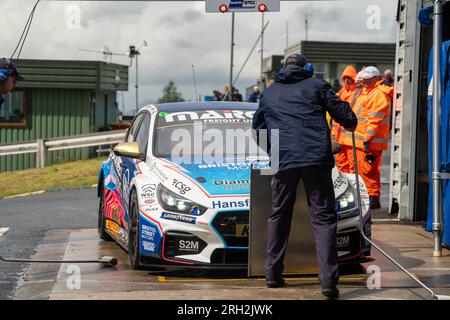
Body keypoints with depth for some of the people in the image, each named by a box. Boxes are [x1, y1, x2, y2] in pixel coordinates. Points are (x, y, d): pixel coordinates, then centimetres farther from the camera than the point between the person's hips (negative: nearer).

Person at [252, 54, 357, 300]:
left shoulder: (269, 94, 22)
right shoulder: (317, 86, 13)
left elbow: (258, 128, 31)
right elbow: (342, 113, 10)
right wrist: (351, 124, 33)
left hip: (283, 159, 2)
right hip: (317, 158, -2)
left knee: (279, 216, 17)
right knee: (323, 217, -2)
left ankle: (273, 275, 17)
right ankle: (328, 281, -12)